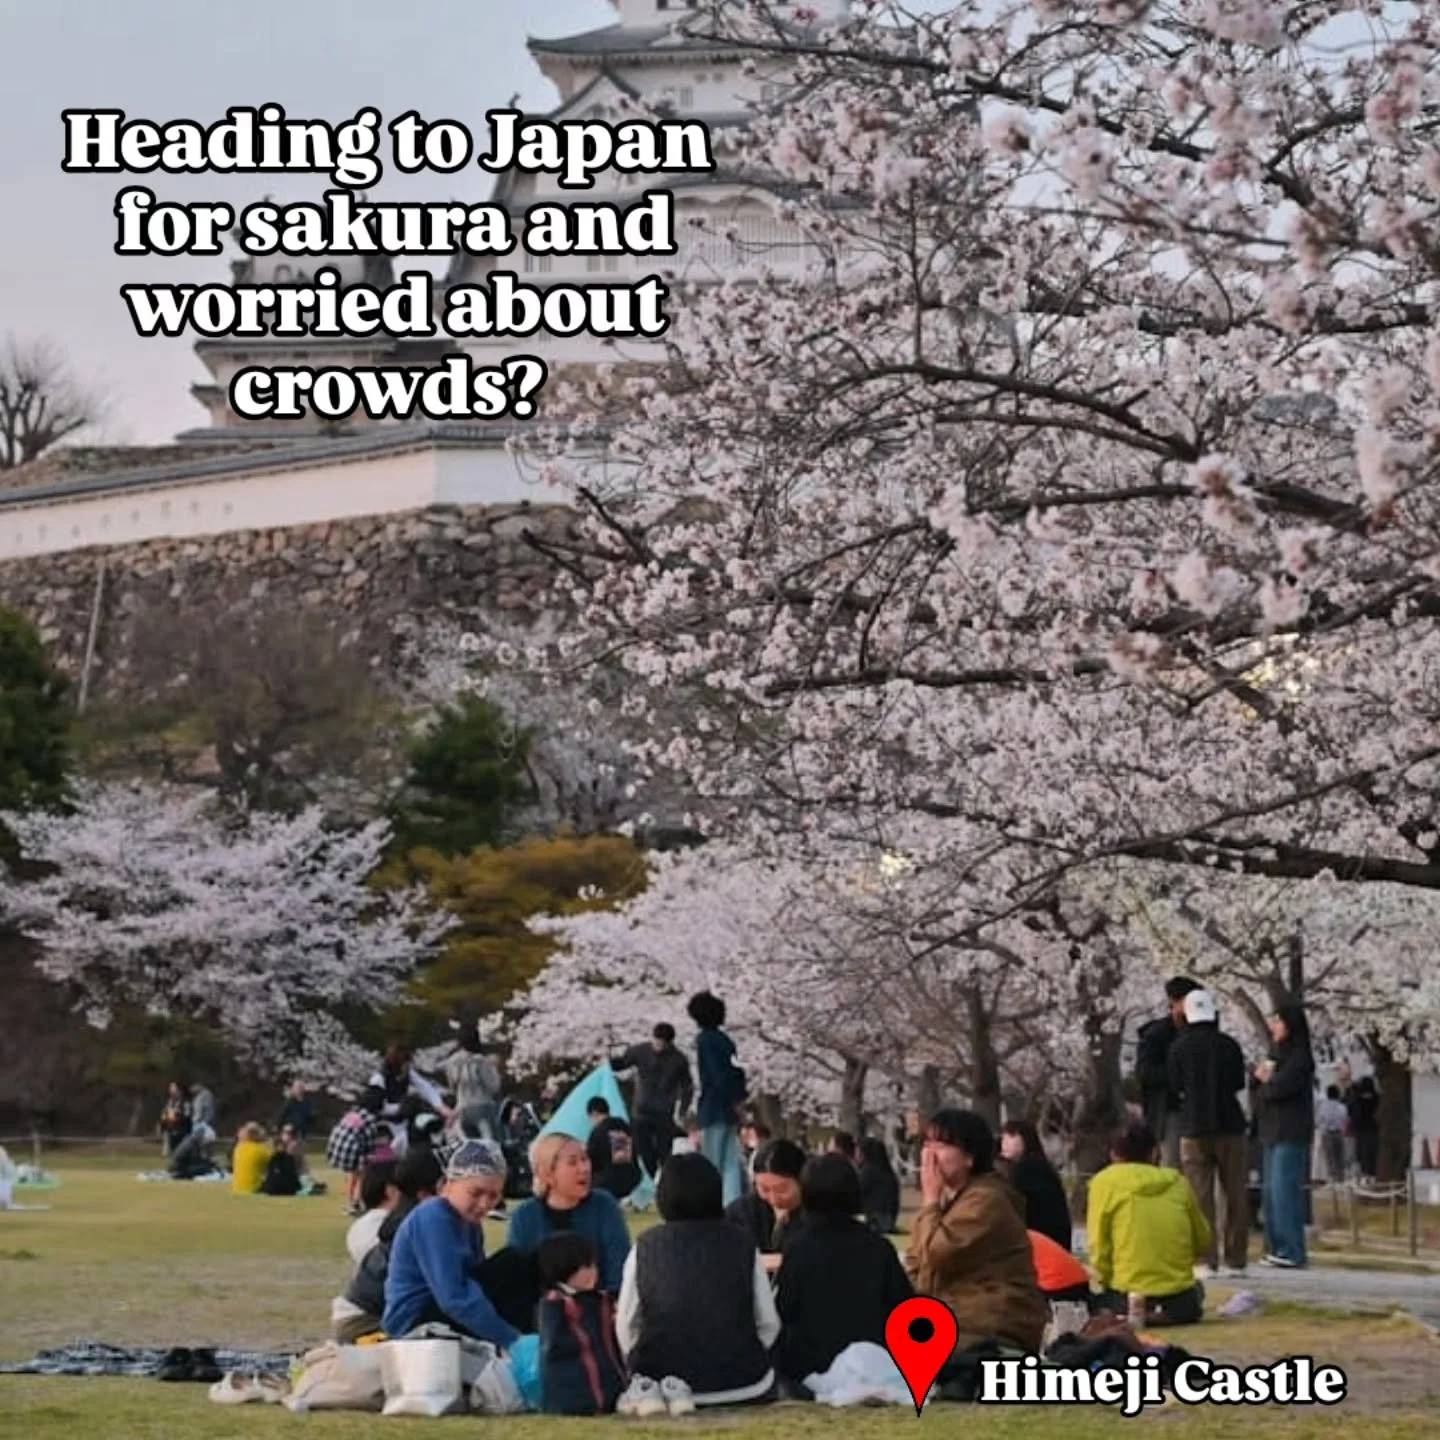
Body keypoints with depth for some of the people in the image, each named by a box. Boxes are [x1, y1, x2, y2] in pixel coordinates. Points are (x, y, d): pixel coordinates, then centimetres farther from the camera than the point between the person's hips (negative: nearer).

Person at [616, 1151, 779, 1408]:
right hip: (741, 1385, 1)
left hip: (661, 1376, -1)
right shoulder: (742, 1244, 0)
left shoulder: (645, 1247, 0)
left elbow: (626, 1324, 3)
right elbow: (768, 1323, 1)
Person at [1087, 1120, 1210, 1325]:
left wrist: (1108, 1282, 13)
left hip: (1130, 1297, -5)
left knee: (1094, 1304, 26)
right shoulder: (1178, 1182, 5)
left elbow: (1099, 1246, -5)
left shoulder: (1105, 1182, -3)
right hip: (1181, 1302, 5)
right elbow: (1203, 1243, 14)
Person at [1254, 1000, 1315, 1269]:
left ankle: (1291, 1251, -13)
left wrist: (1265, 1081, 2)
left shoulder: (1300, 1057, -8)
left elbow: (1277, 1088, -18)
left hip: (1291, 1134, -9)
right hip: (1273, 1132, 9)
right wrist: (1266, 1081, -4)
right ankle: (1276, 1248, 10)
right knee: (1270, 1192, 7)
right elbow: (1261, 1095, 17)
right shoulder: (1278, 1054, 20)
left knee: (1284, 1190, -12)